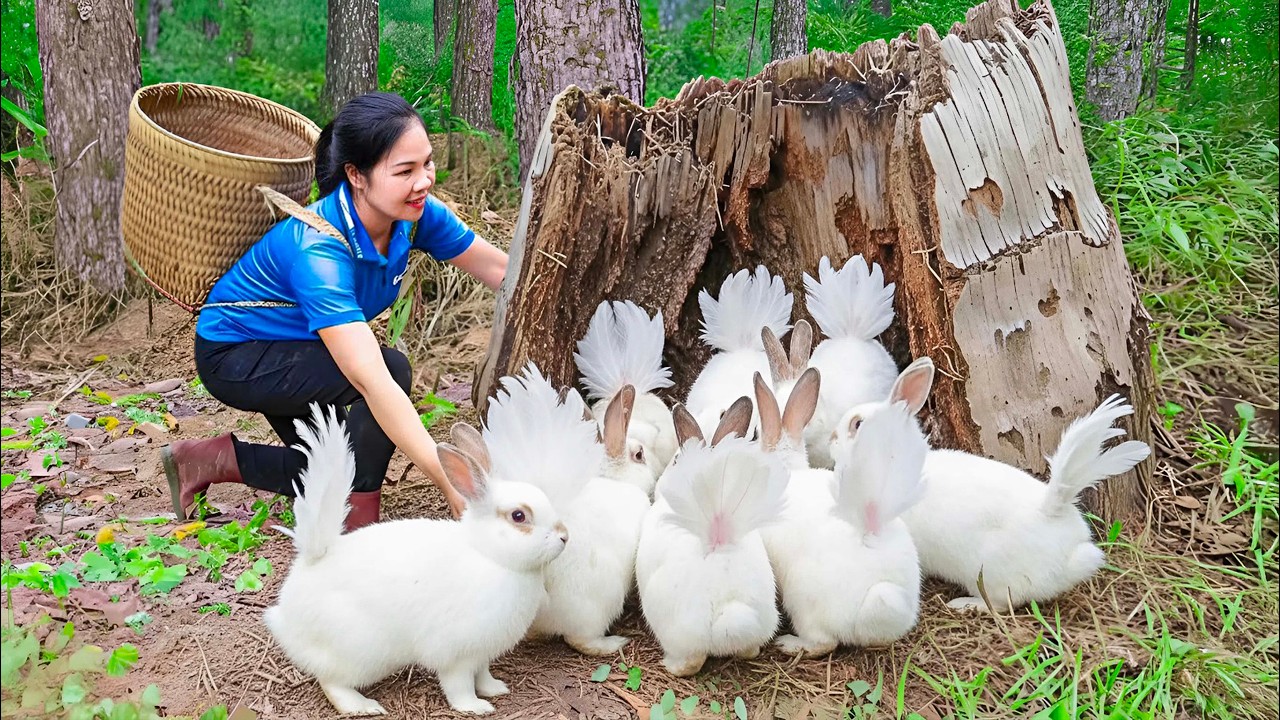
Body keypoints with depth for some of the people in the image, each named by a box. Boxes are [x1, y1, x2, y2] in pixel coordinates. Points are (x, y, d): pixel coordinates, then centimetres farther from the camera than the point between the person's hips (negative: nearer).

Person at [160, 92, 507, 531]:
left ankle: (213, 459, 20)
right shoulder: (318, 249, -39)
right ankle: (359, 530, -14)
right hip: (234, 356, -8)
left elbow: (501, 270, -10)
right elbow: (371, 380, -48)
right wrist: (452, 484, -52)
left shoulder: (415, 215, -19)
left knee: (344, 474, 10)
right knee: (391, 369, -28)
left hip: (295, 351, 8)